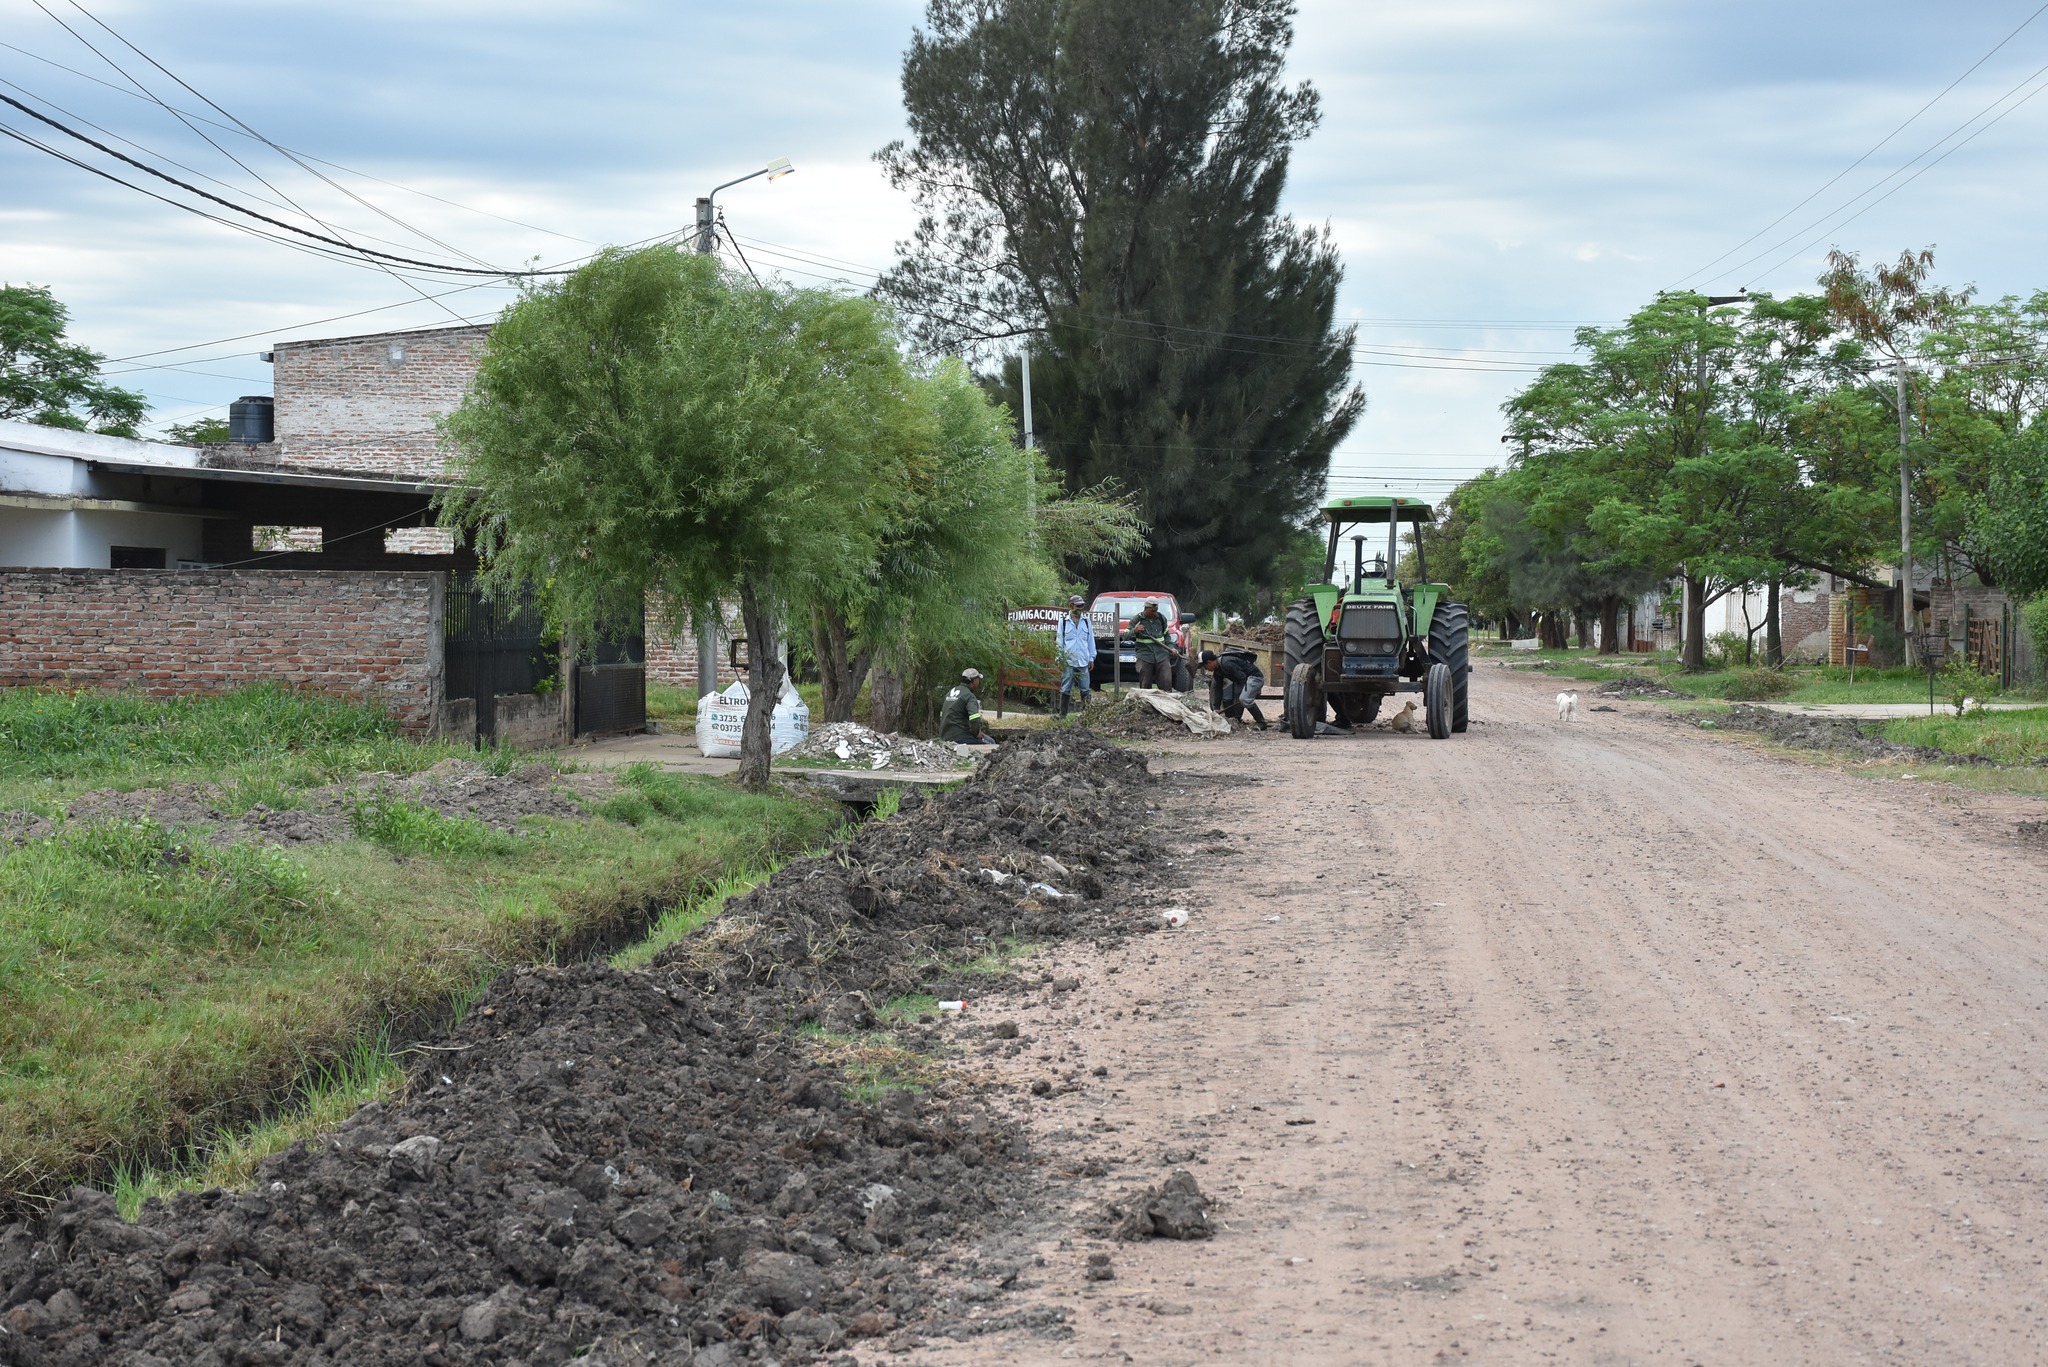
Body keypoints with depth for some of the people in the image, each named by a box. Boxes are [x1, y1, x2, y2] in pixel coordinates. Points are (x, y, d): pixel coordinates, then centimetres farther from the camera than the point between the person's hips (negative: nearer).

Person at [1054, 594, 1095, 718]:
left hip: (1083, 661, 2)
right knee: (1065, 689, 1)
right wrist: (1060, 659, -2)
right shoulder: (1064, 622, 3)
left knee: (1085, 689, 3)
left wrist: (1091, 658, 7)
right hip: (1068, 661, -2)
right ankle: (1062, 714, 5)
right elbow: (1059, 641, 4)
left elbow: (1091, 640, 11)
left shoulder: (1086, 622, 9)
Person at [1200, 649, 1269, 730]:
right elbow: (1217, 689, 10)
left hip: (1255, 677, -10)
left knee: (1244, 699, -29)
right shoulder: (1217, 671, 7)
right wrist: (1216, 707, 6)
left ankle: (1262, 723, -23)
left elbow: (1242, 677, -25)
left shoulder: (1227, 664, -24)